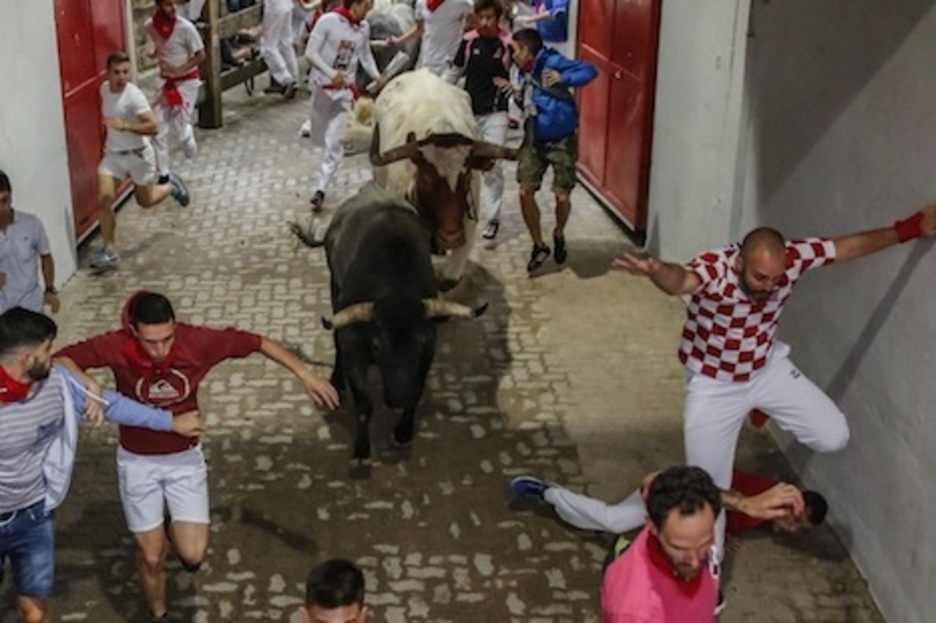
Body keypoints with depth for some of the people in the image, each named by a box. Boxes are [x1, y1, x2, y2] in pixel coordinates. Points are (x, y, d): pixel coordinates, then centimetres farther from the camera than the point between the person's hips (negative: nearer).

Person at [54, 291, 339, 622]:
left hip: (185, 458, 1)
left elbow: (256, 342, -10)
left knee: (193, 555, -6)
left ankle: (178, 526, 30)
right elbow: (62, 358, -18)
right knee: (151, 556, 9)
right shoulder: (118, 346, -24)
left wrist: (305, 375, -8)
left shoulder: (197, 341, -22)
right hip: (138, 462, -1)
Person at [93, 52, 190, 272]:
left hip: (138, 154, -4)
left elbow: (153, 127, -31)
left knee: (145, 201, 14)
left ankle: (171, 186, 46)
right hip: (113, 154, 5)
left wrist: (126, 126, -43)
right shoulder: (104, 89, -2)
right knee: (104, 199, -13)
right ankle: (109, 251, -5)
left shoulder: (134, 96, -23)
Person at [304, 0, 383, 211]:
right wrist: (331, 73, -28)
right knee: (319, 136, 16)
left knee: (335, 142, -10)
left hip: (345, 89, 1)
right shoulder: (328, 20, -15)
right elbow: (310, 52, -15)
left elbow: (366, 54, 11)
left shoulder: (364, 27, -3)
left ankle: (320, 189, -8)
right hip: (322, 85, -1)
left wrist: (377, 76, -6)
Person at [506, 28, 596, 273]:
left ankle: (559, 235, 28)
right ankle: (539, 246, 12)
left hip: (561, 140, -6)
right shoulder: (526, 72, 4)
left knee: (562, 197, -5)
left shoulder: (551, 62, -16)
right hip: (535, 140, 6)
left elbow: (589, 70, -23)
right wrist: (515, 90, 1)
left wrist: (563, 78, -36)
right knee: (525, 192, -4)